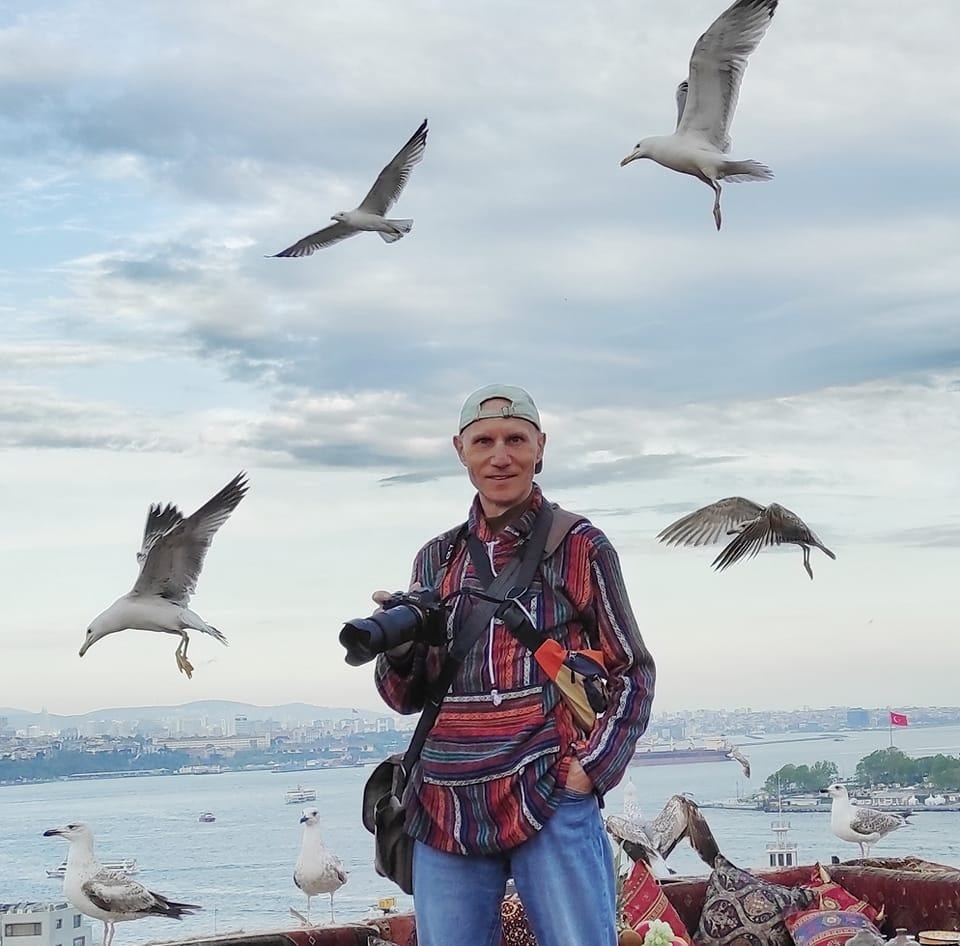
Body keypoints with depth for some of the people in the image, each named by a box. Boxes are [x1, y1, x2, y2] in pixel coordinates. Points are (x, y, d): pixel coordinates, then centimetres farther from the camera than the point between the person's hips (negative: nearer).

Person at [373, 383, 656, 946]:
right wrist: (399, 643, -4)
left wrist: (593, 766, -7)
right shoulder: (437, 559, 14)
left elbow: (633, 671, 7)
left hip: (550, 799, -4)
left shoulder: (579, 547, 2)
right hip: (444, 809, 4)